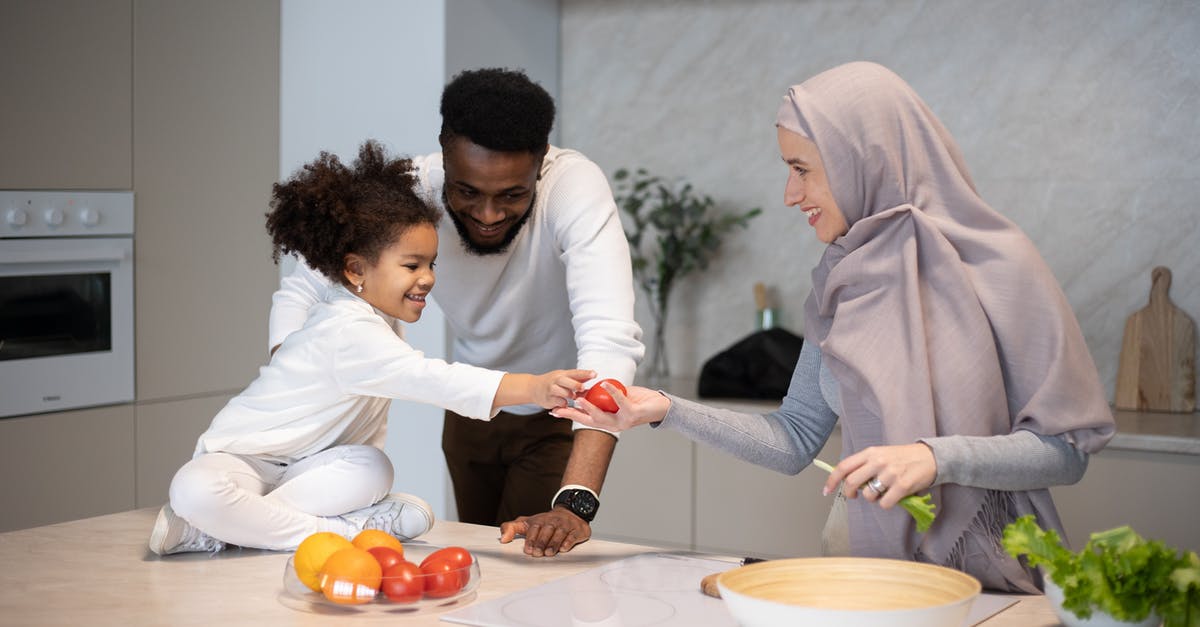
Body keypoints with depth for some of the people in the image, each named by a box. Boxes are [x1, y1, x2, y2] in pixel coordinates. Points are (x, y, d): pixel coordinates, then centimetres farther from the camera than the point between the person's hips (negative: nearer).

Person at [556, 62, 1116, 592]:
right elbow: (795, 441, 12)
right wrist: (667, 411, 4)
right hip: (867, 571, 4)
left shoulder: (996, 266, -7)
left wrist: (938, 457, -21)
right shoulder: (840, 284, 10)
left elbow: (1066, 448, -8)